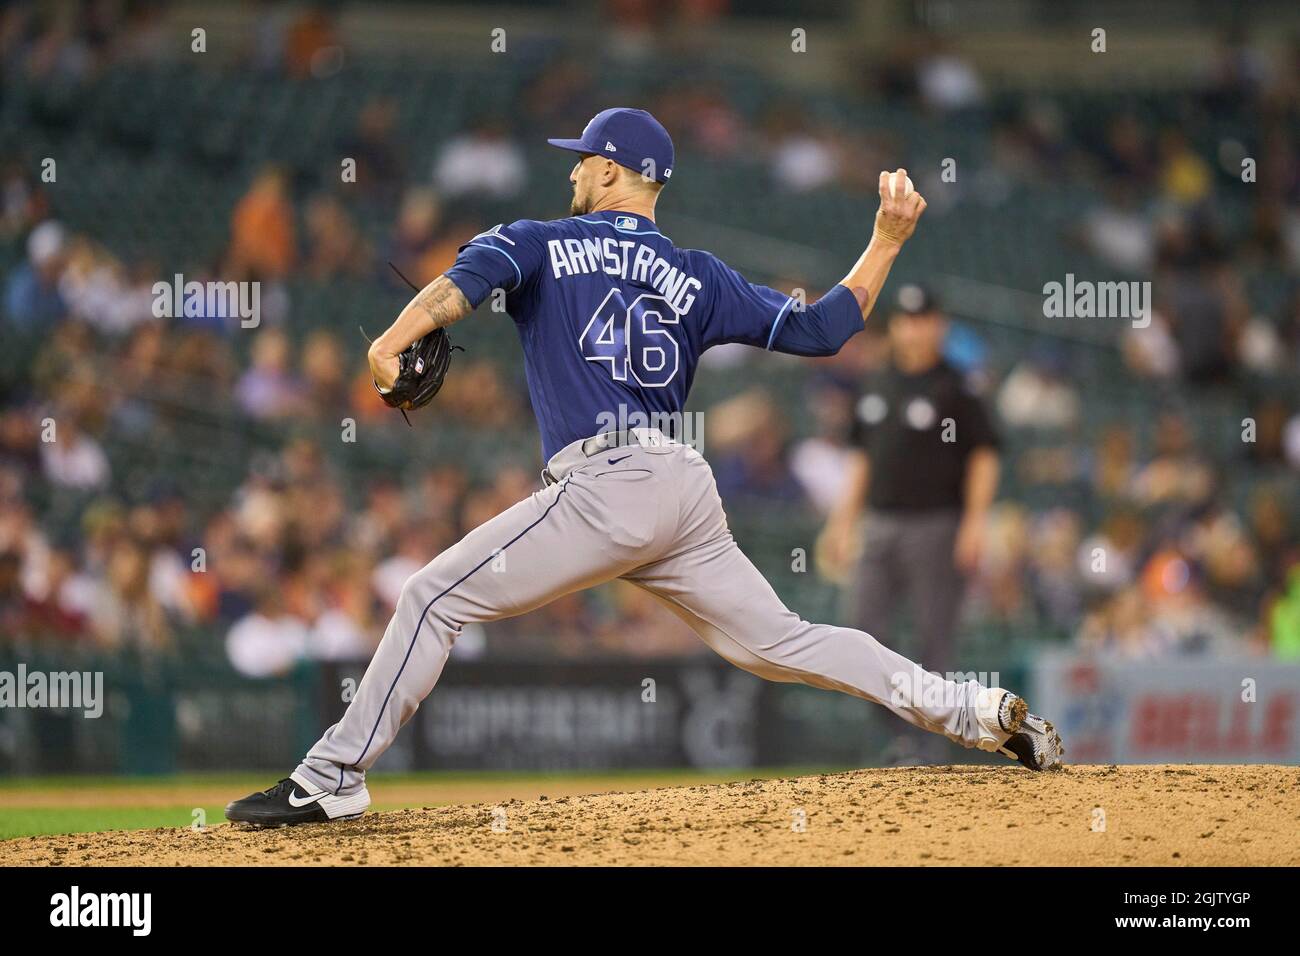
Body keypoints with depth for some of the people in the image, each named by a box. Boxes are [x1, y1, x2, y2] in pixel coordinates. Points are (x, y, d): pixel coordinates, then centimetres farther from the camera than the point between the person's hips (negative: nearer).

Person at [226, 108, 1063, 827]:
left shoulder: (539, 245, 9)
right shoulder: (696, 279, 20)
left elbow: (470, 278, -12)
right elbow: (821, 330, 15)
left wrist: (393, 344, -26)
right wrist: (887, 242, 25)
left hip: (604, 487, -6)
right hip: (689, 492, 6)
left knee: (436, 597, -3)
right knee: (777, 641, 14)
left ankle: (334, 779, -11)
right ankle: (975, 711, 7)